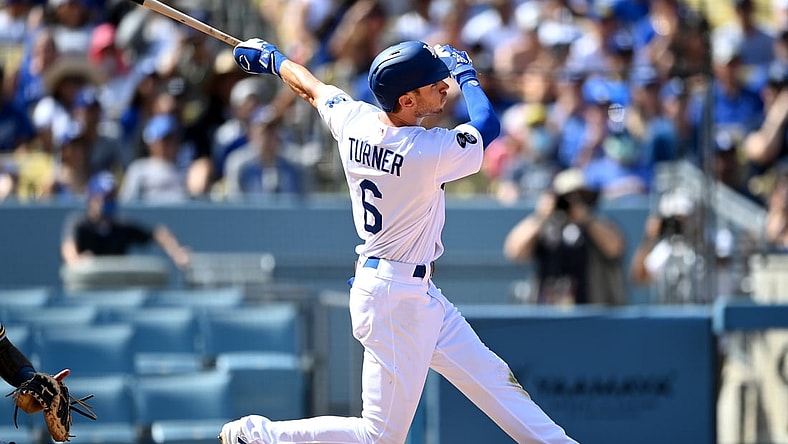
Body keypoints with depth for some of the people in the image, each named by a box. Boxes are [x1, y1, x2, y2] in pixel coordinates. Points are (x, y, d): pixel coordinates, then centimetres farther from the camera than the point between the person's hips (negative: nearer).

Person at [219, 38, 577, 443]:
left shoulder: (353, 120, -4)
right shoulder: (429, 151, -25)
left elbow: (310, 87, 16)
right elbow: (489, 127, -7)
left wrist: (271, 59, 35)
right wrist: (466, 72, 8)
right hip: (396, 300, -9)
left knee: (493, 380, 12)